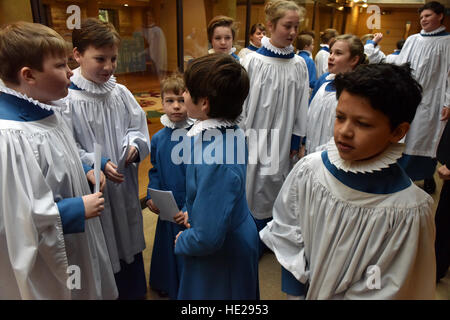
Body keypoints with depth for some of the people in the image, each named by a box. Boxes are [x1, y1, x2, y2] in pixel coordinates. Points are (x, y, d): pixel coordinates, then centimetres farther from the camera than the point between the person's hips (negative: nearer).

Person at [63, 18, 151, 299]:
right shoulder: (68, 100, -16)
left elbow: (138, 126, 6)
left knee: (129, 241, 23)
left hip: (125, 183, 5)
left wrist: (134, 145, -13)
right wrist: (97, 164, -24)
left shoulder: (121, 93, -2)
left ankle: (135, 291, 48)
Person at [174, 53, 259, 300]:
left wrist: (181, 242, -12)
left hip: (221, 258, -8)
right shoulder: (230, 131, -7)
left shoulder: (215, 160, -35)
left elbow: (208, 238, -31)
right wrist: (190, 211, 2)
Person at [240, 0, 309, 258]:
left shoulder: (299, 65, -1)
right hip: (256, 135, -3)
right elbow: (242, 101, -6)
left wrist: (296, 140, 5)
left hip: (282, 137, 3)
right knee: (253, 187, 6)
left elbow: (301, 105, 4)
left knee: (275, 187, 14)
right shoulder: (253, 61, -10)